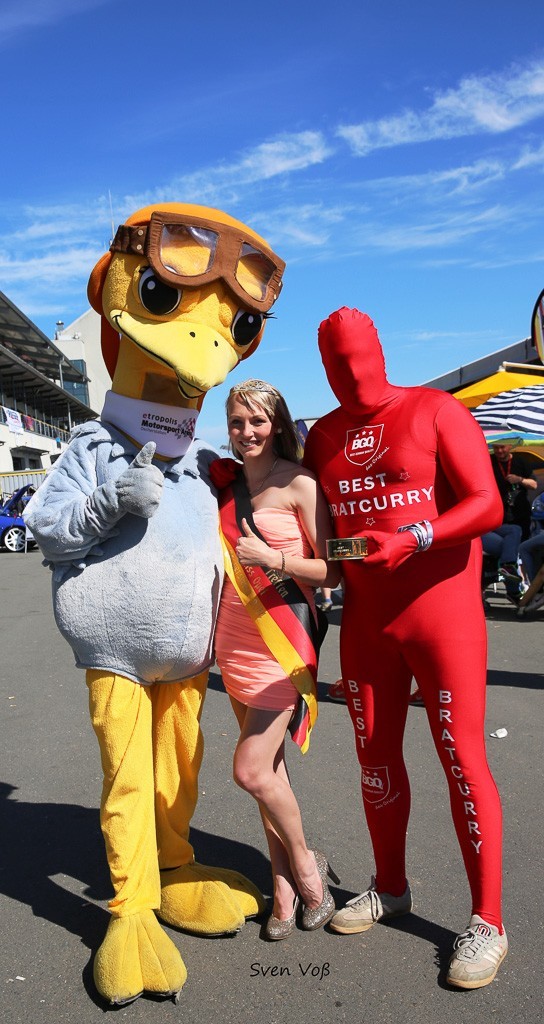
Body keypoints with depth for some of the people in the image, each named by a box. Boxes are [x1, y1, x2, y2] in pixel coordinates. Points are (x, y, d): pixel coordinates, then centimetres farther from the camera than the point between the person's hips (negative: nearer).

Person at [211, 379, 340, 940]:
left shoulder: (299, 485, -8)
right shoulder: (226, 483, 9)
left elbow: (330, 571, -9)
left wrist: (273, 559, -21)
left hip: (283, 638, -5)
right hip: (235, 638, 6)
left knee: (251, 770, -8)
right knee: (267, 766, 11)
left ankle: (306, 863, 18)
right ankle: (284, 885, 25)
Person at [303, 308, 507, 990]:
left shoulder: (434, 411, -5)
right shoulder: (322, 436, 10)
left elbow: (486, 504, -13)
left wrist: (412, 539, -25)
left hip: (442, 617, -5)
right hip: (364, 621, 5)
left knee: (461, 759, -1)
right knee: (376, 756, 13)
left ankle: (486, 922, 14)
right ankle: (389, 889, 33)